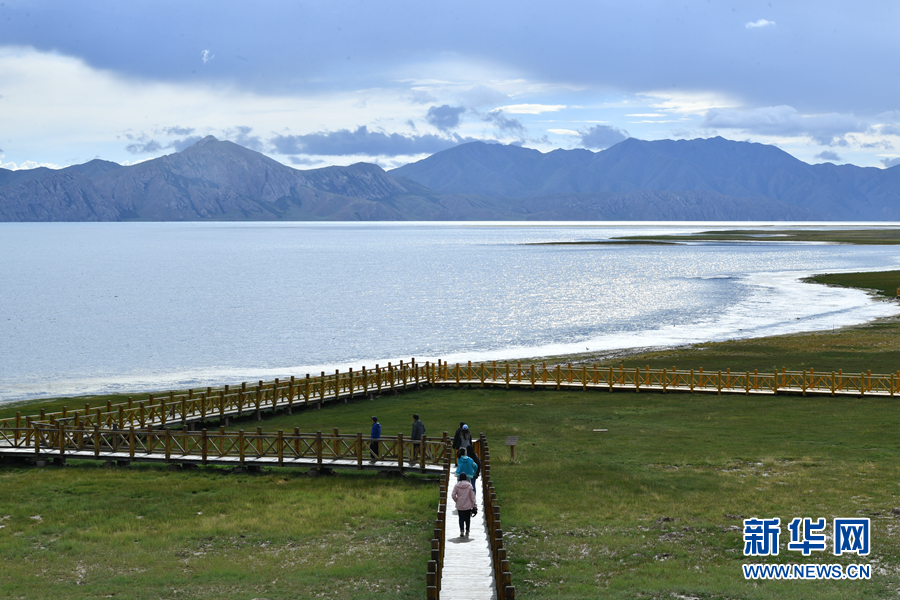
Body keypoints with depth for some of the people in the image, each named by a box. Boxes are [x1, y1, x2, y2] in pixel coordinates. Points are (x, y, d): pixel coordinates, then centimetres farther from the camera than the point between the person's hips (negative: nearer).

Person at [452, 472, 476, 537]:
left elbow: (453, 495, -7)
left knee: (461, 518, 4)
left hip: (460, 505, 0)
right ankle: (467, 531, 22)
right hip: (468, 505, 0)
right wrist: (474, 504, 3)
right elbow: (472, 496, -4)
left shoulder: (456, 485, -6)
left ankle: (462, 530, -13)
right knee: (467, 518, 14)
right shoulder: (469, 485, -7)